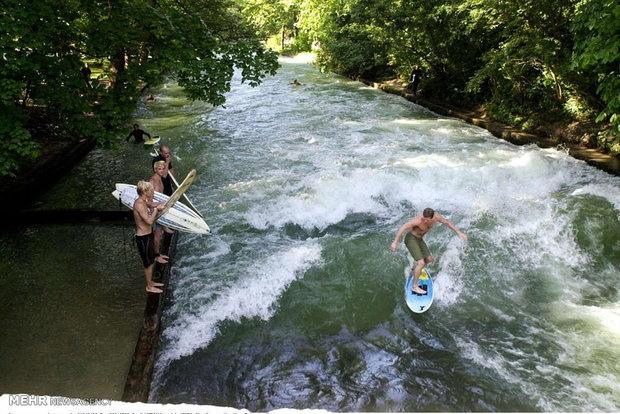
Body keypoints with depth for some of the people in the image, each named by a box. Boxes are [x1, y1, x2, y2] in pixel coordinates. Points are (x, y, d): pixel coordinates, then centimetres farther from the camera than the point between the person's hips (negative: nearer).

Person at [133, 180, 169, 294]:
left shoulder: (144, 202, 6)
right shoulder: (139, 204, -23)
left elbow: (152, 220, 13)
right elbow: (149, 221, -29)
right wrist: (156, 209, -21)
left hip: (148, 234, 9)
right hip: (143, 237, -9)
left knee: (151, 260, 22)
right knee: (149, 263, 6)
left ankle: (151, 282, 39)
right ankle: (149, 286, 22)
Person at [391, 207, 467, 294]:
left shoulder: (436, 217, -14)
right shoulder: (418, 220, -34)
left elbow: (447, 223, 5)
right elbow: (403, 227, -32)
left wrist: (459, 233, 7)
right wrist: (395, 242, -32)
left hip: (419, 239, 8)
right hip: (411, 239, -8)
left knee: (429, 259, 17)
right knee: (421, 263, -15)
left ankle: (417, 271, 46)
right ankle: (414, 286, -2)